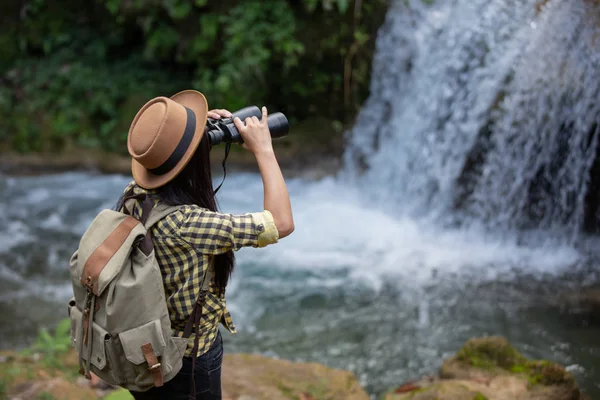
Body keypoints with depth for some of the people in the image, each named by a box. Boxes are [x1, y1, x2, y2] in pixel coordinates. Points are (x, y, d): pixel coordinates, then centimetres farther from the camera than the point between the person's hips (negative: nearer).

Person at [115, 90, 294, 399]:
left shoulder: (134, 193, -12)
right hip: (188, 360, -7)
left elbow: (165, 159, 14)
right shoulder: (182, 223, -35)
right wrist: (263, 150, -24)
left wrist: (200, 130, -3)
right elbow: (282, 224, -31)